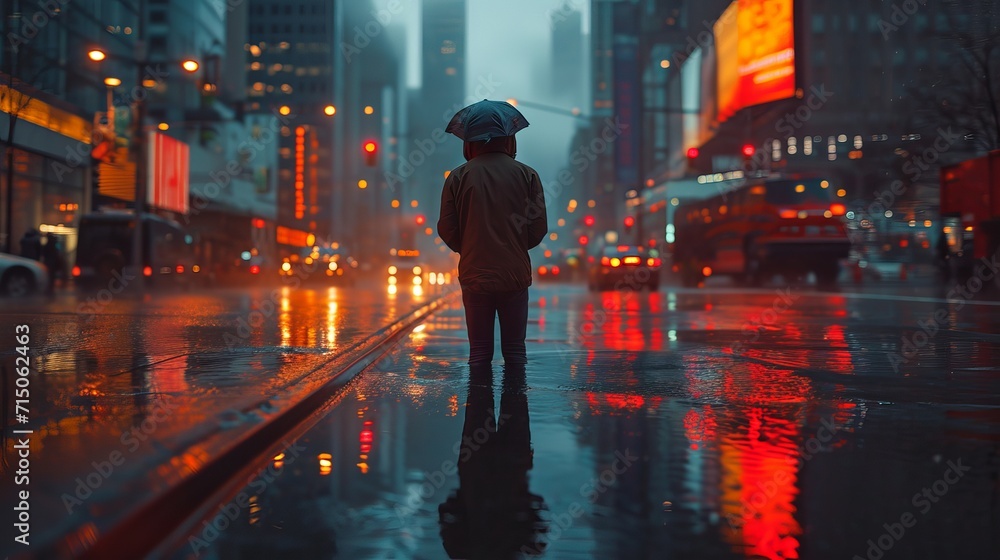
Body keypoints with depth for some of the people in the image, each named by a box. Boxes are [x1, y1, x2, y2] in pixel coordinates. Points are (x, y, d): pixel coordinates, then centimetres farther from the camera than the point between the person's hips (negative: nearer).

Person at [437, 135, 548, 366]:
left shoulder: (458, 176, -2)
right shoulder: (527, 174, -1)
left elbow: (446, 230, -2)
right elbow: (539, 228, -2)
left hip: (474, 275, 0)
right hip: (515, 275, 0)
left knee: (479, 351, 8)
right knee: (515, 349, 9)